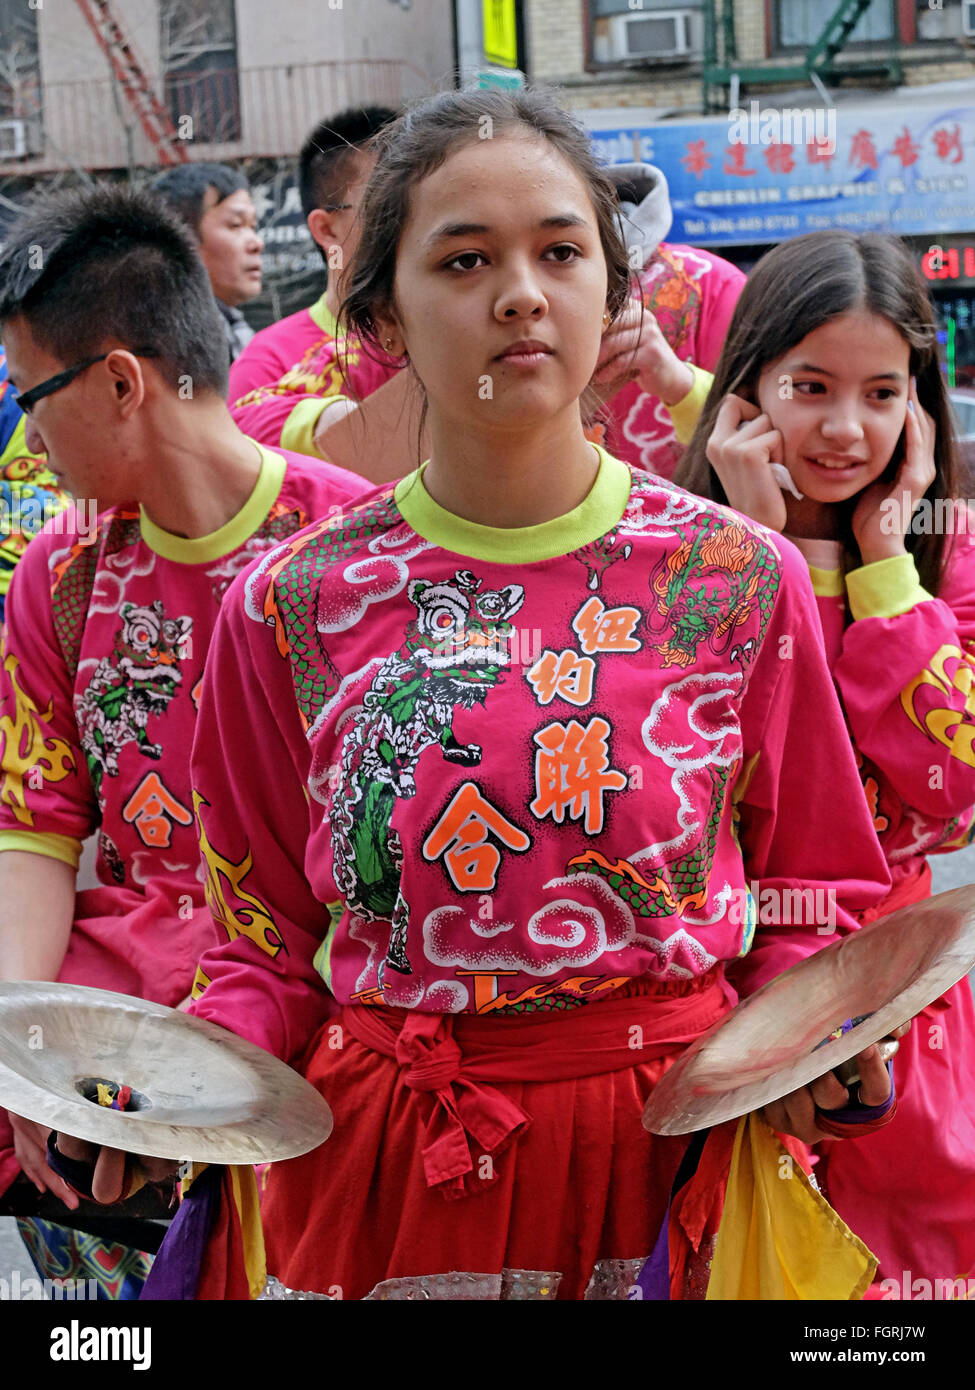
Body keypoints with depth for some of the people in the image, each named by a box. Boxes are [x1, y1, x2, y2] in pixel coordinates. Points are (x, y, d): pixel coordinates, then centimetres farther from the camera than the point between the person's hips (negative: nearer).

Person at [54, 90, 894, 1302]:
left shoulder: (739, 579, -4)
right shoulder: (290, 607, -4)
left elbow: (815, 891, 6)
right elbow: (272, 942, 5)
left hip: (677, 1143, 0)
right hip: (389, 1169, 0)